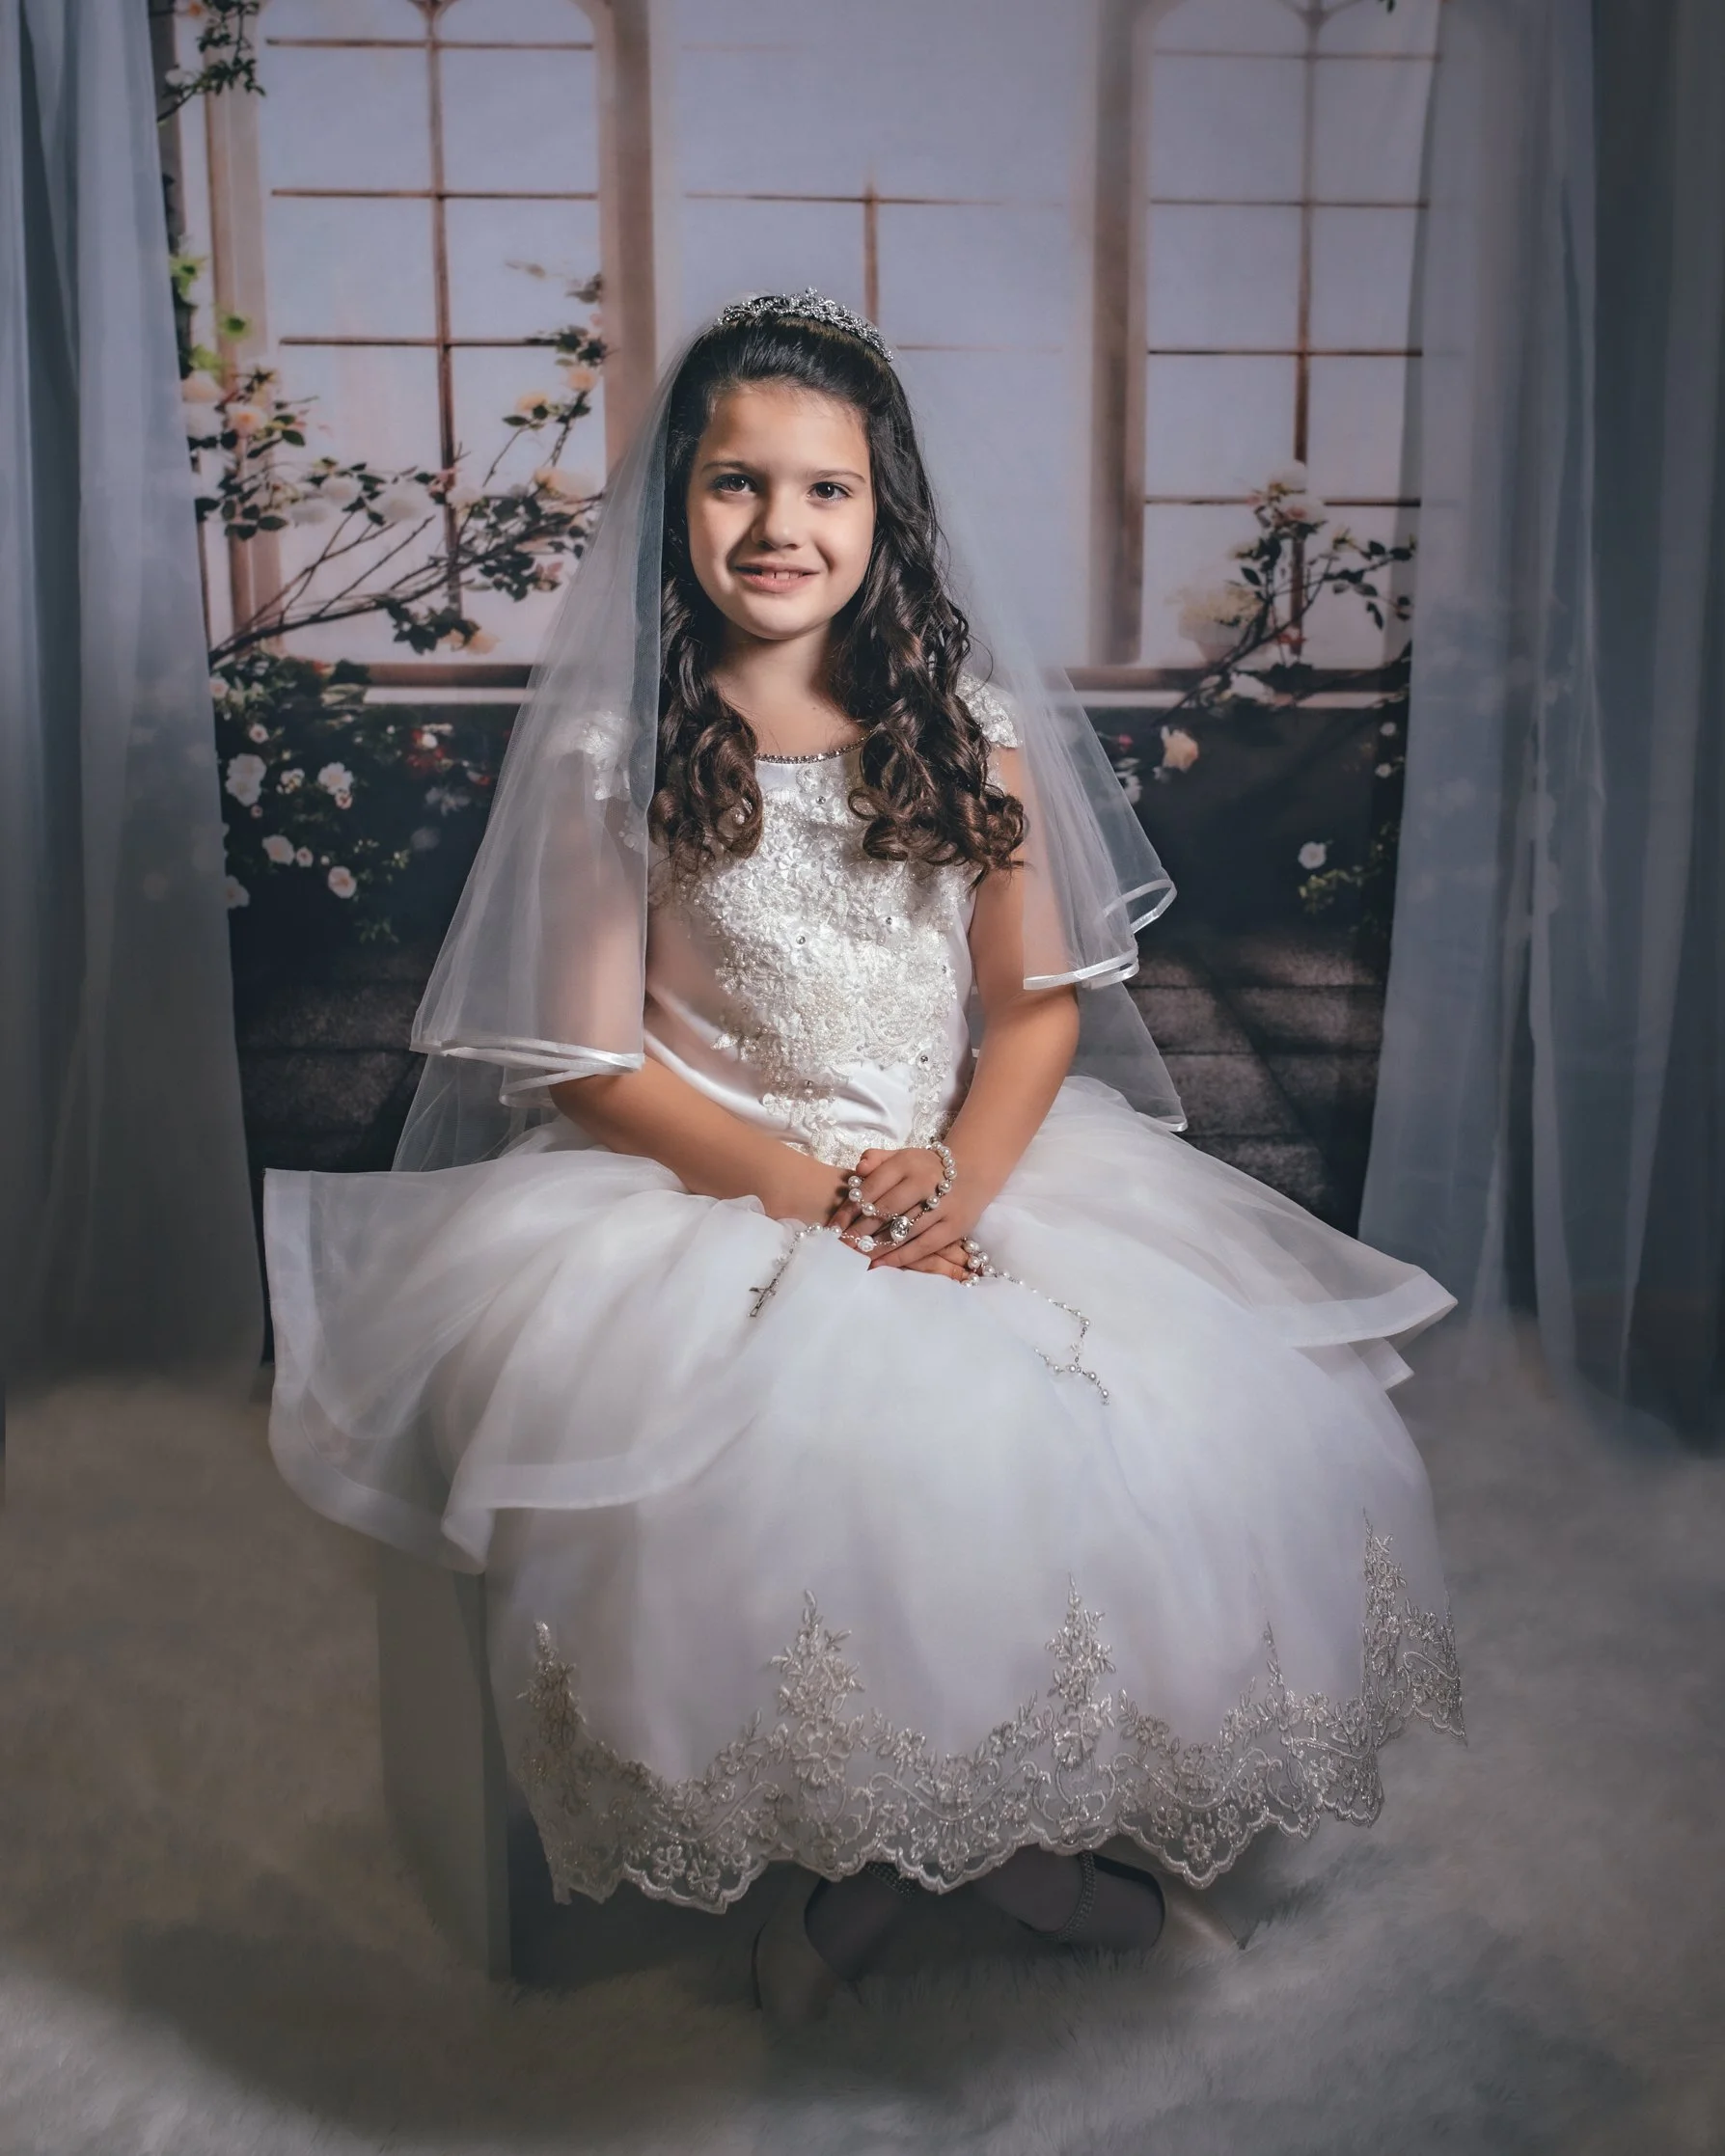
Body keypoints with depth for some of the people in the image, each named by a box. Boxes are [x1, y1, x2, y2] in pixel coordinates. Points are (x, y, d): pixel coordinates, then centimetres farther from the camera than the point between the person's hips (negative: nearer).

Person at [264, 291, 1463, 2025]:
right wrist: (808, 1189, -16)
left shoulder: (973, 724, 5)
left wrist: (955, 1184, -14)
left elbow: (1043, 996, 5)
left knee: (1198, 1411, -19)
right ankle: (849, 1834, 0)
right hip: (706, 1185, -2)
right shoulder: (612, 748, -2)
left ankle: (1045, 1798, 5)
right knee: (789, 1454, -31)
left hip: (982, 1166, 3)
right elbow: (594, 1058, -3)